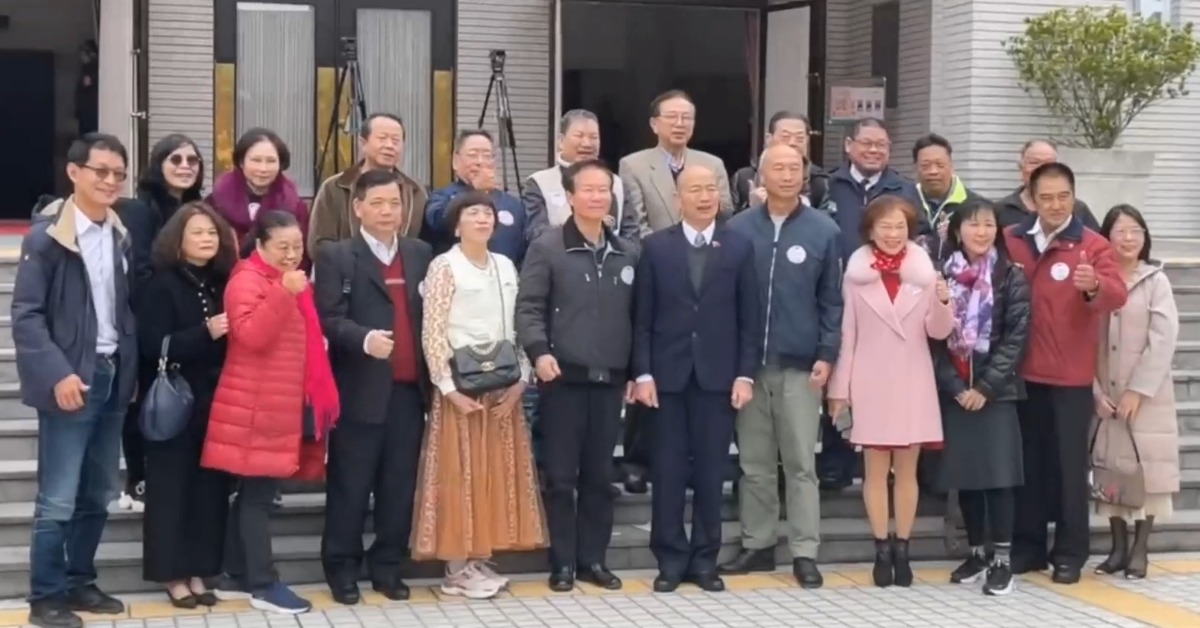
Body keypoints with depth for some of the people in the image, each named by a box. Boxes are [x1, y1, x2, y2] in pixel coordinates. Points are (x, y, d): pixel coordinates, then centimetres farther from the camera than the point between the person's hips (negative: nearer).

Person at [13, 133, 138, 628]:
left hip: (112, 378, 6)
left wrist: (129, 369, 6)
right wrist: (57, 374, -20)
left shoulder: (121, 236, 10)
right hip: (71, 381, -6)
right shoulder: (46, 235, -9)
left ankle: (79, 583, 26)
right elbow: (26, 316, -12)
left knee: (97, 495, 13)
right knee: (58, 500, -3)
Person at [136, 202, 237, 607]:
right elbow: (153, 345, -15)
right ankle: (171, 573, 8)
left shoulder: (222, 283, 10)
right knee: (171, 486, 0)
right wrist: (205, 333, -23)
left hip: (216, 402, 5)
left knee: (211, 486, 6)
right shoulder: (162, 284, -5)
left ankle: (197, 571, 15)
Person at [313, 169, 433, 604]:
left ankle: (387, 567, 18)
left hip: (409, 389, 4)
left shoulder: (420, 254, 14)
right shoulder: (336, 257, 1)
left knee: (400, 485, 8)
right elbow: (328, 319, -9)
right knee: (350, 485, 2)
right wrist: (364, 339, -26)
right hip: (361, 390, -4)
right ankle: (342, 568, 13)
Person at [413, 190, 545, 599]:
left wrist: (520, 380, -1)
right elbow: (432, 334, -10)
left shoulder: (506, 267, 10)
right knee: (460, 474, -2)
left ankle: (480, 560, 16)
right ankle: (457, 569, 4)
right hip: (462, 388, -6)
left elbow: (517, 327, 10)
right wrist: (449, 388, -15)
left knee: (497, 474, 7)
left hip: (503, 388, 6)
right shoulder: (444, 267, -7)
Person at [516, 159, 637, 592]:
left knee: (600, 475, 9)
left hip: (610, 379, 4)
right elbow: (528, 307, -6)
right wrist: (539, 351, -21)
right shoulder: (547, 248, -1)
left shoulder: (628, 254, 11)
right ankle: (563, 563, 10)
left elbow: (637, 314, 14)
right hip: (564, 377, -4)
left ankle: (593, 558, 18)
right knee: (561, 475, 1)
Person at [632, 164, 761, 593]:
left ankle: (705, 559, 14)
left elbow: (750, 319, 3)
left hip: (718, 376, 0)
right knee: (668, 471, 3)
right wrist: (642, 373, -6)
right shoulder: (656, 246, 3)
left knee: (711, 472, 5)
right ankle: (671, 559, 12)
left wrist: (745, 374, -3)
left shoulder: (740, 247, 5)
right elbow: (642, 317, 2)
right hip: (667, 376, 0)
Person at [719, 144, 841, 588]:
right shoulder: (738, 228, 1)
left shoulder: (823, 230, 0)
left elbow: (831, 300, 3)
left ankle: (804, 553, 7)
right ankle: (757, 544, 19)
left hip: (800, 364, -1)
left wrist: (827, 355, -5)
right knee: (754, 463, 9)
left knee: (801, 463, 2)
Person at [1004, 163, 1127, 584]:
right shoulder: (1011, 240, 4)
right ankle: (1028, 546, 20)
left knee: (1069, 463, 3)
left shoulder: (1093, 245, -4)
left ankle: (1070, 552, 11)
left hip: (1071, 375, -3)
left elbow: (1117, 297, -18)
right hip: (1023, 372, 3)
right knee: (1028, 462, 11)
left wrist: (1094, 286, -39)